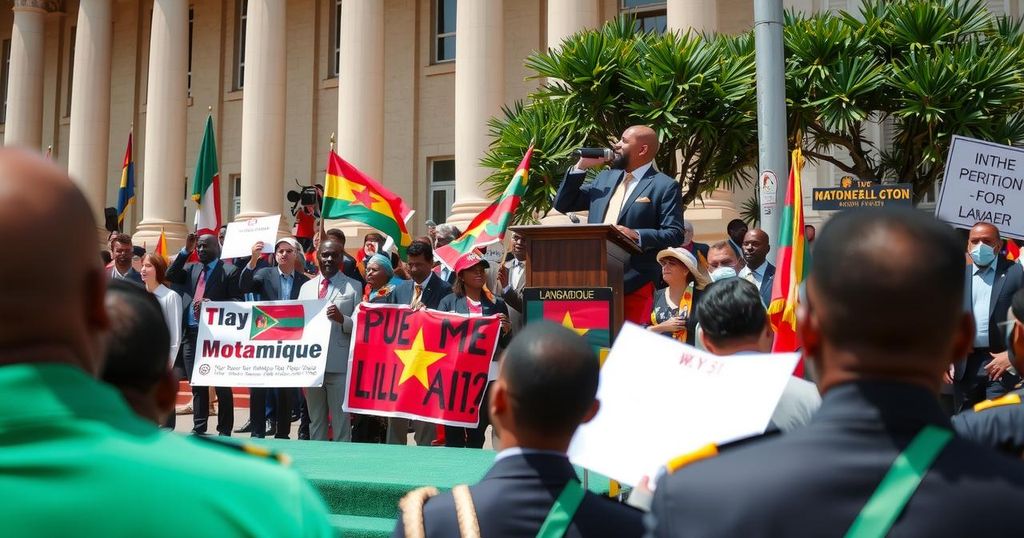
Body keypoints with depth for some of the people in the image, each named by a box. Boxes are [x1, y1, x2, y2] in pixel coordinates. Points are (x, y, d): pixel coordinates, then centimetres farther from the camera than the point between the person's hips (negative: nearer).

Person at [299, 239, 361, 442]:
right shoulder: (306, 287, 15)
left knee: (341, 421, -1)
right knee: (316, 419, 13)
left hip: (339, 365, -4)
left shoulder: (353, 287, 1)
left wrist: (342, 319, -22)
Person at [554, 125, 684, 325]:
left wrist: (636, 235, -22)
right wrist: (581, 166, 11)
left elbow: (675, 234, -7)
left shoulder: (665, 186, 0)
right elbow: (563, 204, 20)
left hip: (634, 283, -5)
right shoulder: (605, 178, 19)